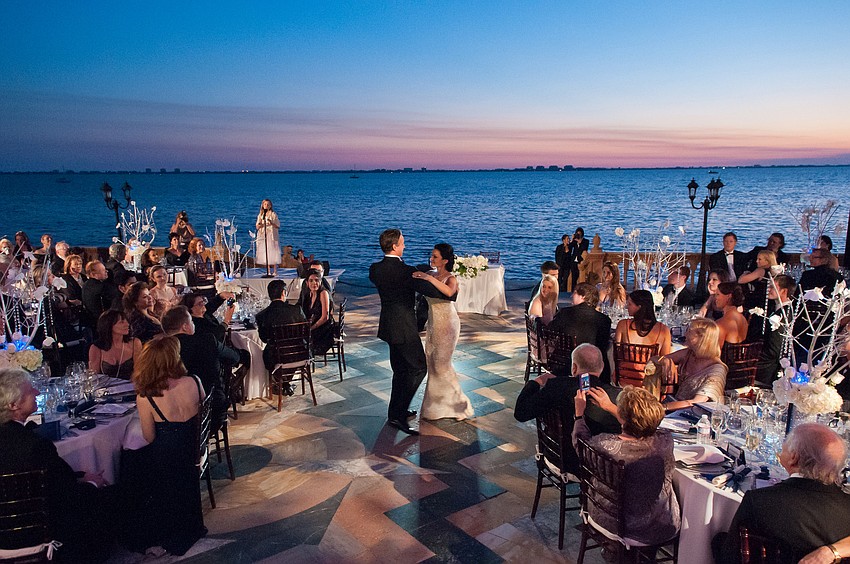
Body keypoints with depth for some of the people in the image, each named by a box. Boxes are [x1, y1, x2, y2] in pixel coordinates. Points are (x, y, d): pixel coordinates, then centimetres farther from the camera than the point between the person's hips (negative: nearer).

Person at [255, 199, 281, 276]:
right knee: (265, 254, 2)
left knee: (273, 253, -8)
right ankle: (268, 271, 8)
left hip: (271, 236, -4)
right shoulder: (260, 215, 12)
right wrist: (260, 224, -12)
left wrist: (272, 223, -19)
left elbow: (278, 226, -2)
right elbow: (257, 227, 9)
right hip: (263, 237, 4)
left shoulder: (273, 215, 1)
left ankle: (275, 271, -4)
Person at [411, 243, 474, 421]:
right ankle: (437, 402, 26)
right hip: (432, 322, 7)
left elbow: (449, 292, -38)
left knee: (442, 363, -2)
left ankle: (459, 403, 14)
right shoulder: (430, 274, 5)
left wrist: (430, 279, -43)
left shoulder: (450, 278, -16)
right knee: (432, 361, 11)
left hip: (447, 323, -7)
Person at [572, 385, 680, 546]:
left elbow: (580, 441, -5)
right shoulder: (665, 440, -23)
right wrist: (609, 406, 11)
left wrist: (579, 413, 12)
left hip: (611, 525, -1)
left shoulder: (604, 445, -30)